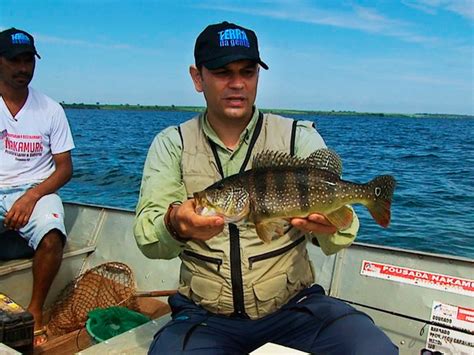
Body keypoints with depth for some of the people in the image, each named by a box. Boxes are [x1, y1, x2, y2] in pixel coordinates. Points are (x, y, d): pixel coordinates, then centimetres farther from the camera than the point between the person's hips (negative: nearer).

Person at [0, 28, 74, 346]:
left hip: (36, 191, -1)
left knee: (51, 235, -33)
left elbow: (65, 168, 2)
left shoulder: (51, 110, 6)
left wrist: (32, 196, -14)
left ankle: (36, 310, -11)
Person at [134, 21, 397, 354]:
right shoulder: (172, 144, 1)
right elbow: (147, 238, -9)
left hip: (294, 306, 1)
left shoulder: (299, 137, 1)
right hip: (204, 316, 0)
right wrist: (175, 226, -33)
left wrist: (331, 226, -33)